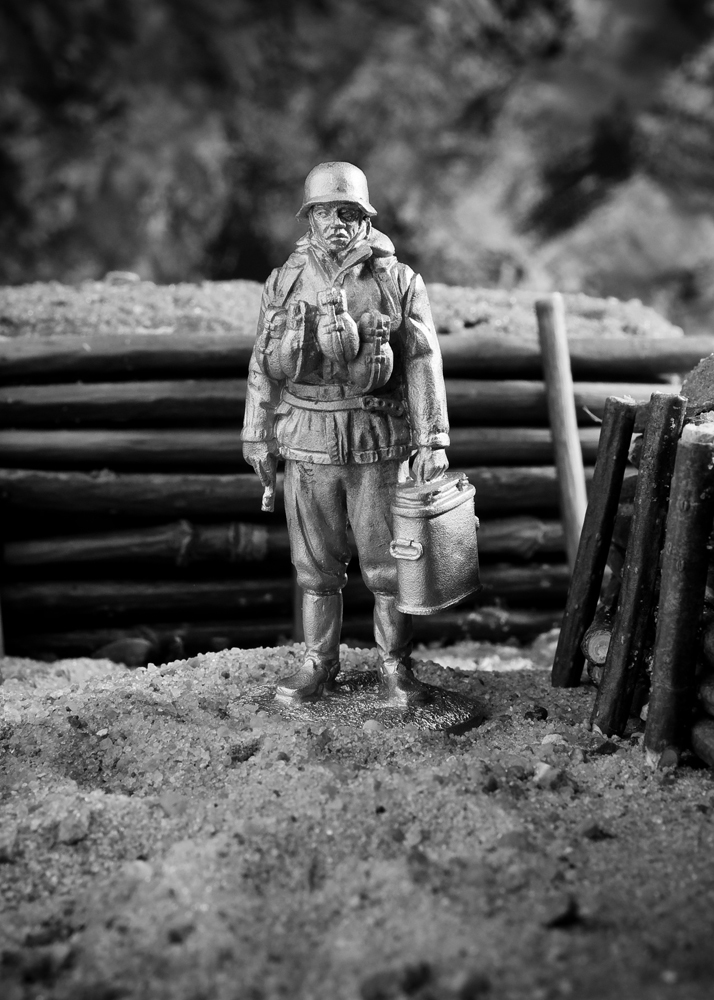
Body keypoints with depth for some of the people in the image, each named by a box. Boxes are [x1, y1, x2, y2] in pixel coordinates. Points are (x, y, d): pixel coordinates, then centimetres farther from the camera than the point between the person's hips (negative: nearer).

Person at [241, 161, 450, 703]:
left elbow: (423, 362, -5)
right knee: (316, 565, 10)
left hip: (378, 444, -2)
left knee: (388, 563, 5)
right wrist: (257, 435, 8)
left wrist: (431, 440, -10)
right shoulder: (284, 282, 6)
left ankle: (396, 665, 19)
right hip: (307, 443, 2)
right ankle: (319, 663, 23)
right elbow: (264, 365, 10)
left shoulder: (398, 282, -2)